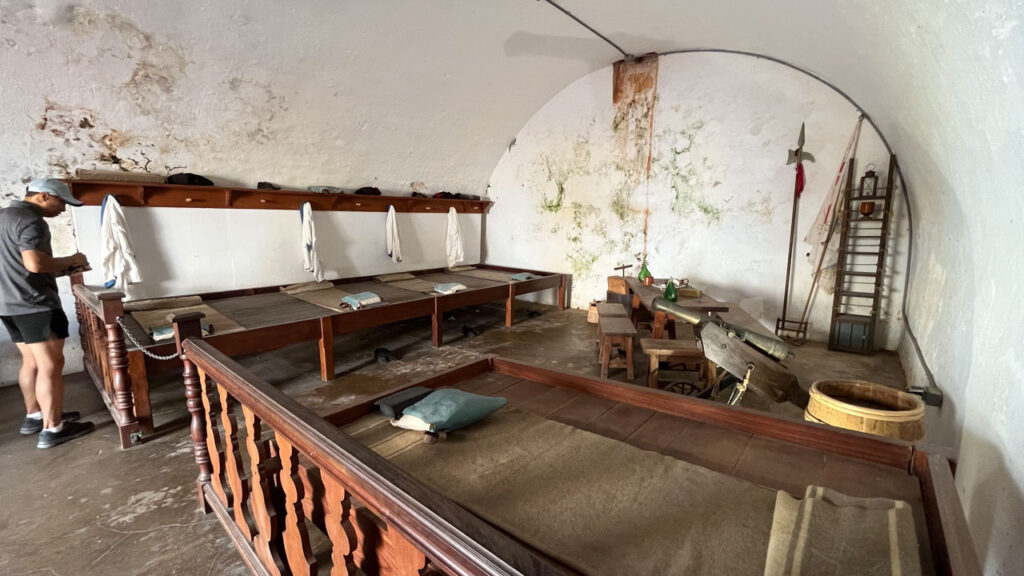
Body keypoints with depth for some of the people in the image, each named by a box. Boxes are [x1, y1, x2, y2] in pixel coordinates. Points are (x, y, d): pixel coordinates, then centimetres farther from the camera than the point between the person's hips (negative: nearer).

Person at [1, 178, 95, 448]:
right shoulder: (30, 220, -14)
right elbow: (35, 263, -26)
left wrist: (59, 270, 14)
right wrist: (70, 261, -10)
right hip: (35, 304, -10)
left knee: (32, 362, 18)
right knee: (51, 365, -5)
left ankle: (34, 416, 28)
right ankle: (52, 429, -1)